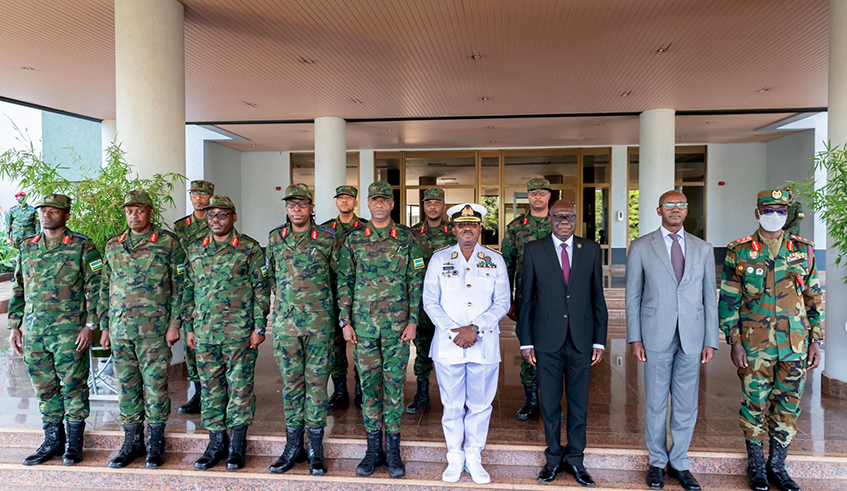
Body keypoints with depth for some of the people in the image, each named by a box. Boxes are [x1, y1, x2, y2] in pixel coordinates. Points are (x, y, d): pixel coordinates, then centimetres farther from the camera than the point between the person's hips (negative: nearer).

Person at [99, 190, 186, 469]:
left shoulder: (167, 243, -3)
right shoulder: (113, 246, 12)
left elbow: (180, 286, -4)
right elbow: (105, 289, 16)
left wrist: (175, 323, -9)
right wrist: (105, 327, 12)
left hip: (155, 329, -4)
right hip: (120, 330, 5)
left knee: (155, 386, 2)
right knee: (126, 388, 11)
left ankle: (155, 444, 15)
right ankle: (132, 442, 25)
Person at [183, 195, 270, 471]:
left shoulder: (249, 249, -3)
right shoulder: (195, 250, 11)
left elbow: (261, 290, -4)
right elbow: (189, 291, 15)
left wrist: (259, 327, -9)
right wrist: (189, 327, 11)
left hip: (240, 332, -4)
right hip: (204, 332, 4)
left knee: (240, 386, 2)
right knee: (210, 386, 11)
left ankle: (237, 445, 15)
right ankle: (216, 443, 24)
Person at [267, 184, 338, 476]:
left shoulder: (327, 239, 0)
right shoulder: (275, 238, 7)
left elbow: (338, 277, 8)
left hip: (319, 322, -2)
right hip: (285, 321, 2)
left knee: (316, 382, 3)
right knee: (291, 383, 9)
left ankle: (315, 449, 14)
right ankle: (293, 446, 21)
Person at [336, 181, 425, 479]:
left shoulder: (406, 238, 1)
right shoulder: (353, 239, 5)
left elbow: (416, 281, 1)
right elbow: (344, 282, 6)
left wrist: (413, 320, -5)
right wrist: (345, 321, 1)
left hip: (397, 324, -1)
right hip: (363, 323, 2)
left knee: (394, 383, 6)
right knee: (368, 384, 8)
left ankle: (393, 449, 19)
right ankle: (373, 448, 22)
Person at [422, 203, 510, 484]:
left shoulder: (495, 261, 5)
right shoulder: (439, 259, 4)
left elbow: (502, 302, 0)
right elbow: (430, 302, 1)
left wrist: (475, 328, -12)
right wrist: (453, 331, -11)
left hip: (484, 345, 1)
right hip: (448, 344, 0)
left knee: (480, 405, 9)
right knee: (452, 405, 9)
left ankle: (474, 458, 27)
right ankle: (454, 458, 26)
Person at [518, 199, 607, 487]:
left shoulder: (591, 249, 5)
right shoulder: (534, 250, 0)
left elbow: (598, 297, 5)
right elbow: (526, 298, 1)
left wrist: (599, 341, 3)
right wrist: (526, 341, -2)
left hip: (581, 339, 1)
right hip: (547, 339, -1)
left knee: (579, 402, 10)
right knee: (550, 402, 9)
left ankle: (575, 458, 27)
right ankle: (553, 458, 27)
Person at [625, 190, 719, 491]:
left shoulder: (703, 249, 9)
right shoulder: (641, 247, 1)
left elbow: (709, 297, 8)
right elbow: (633, 296, 1)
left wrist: (711, 340, 4)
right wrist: (634, 338, -4)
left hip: (692, 337, 2)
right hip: (656, 336, -2)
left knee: (687, 406, 9)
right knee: (656, 404, 8)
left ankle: (679, 463, 26)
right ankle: (657, 463, 24)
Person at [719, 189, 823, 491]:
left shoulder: (804, 250, 6)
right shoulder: (739, 252, -1)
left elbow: (814, 299, 9)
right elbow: (728, 300, -2)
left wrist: (815, 341, 5)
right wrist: (734, 342, -7)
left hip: (795, 345, 2)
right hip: (754, 345, -2)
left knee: (788, 406, 11)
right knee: (754, 405, 7)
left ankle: (777, 465, 27)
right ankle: (756, 465, 24)